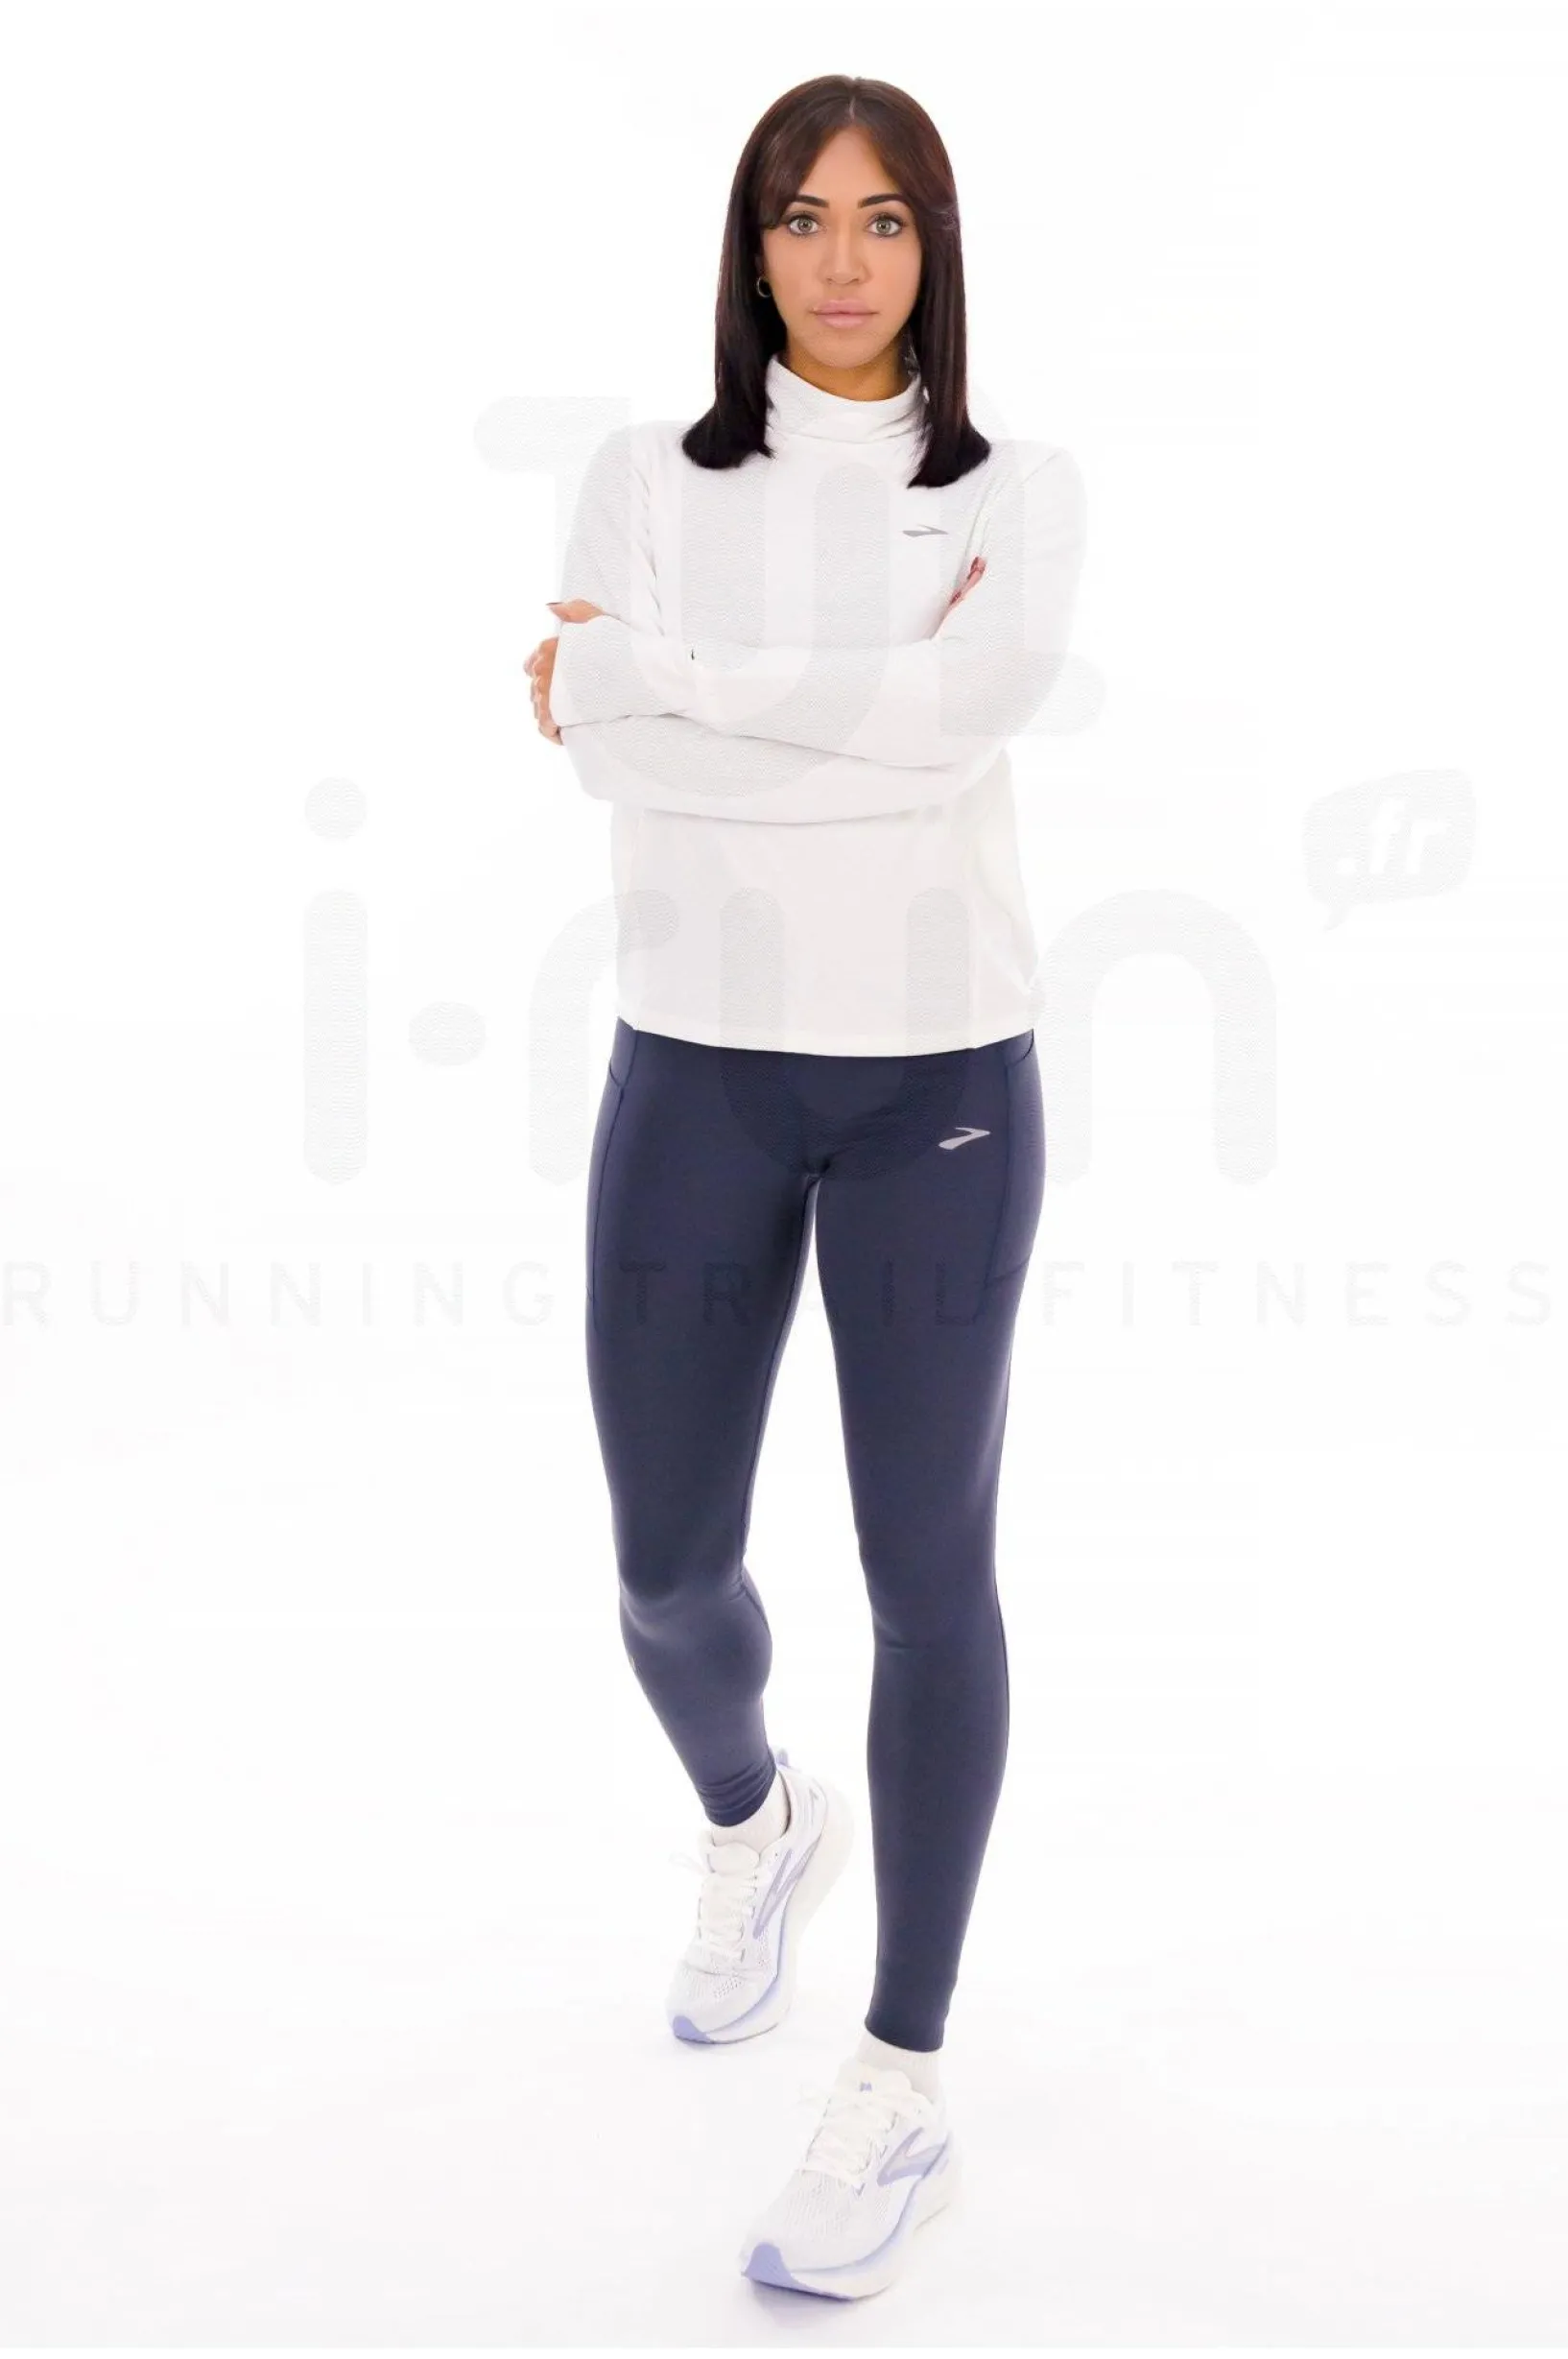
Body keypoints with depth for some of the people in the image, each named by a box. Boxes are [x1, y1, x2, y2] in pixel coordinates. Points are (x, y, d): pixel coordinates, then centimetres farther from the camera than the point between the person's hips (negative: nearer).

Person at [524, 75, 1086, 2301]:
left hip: (938, 1081, -1)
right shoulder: (645, 478, 4)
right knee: (670, 1572, 5)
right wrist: (877, 711, -17)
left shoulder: (1024, 491, 1)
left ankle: (901, 2088, 17)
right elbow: (613, 763, -12)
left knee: (928, 1571, 1)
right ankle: (763, 1821, 42)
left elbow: (974, 705, -20)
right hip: (696, 1075, 2)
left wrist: (643, 663, -15)